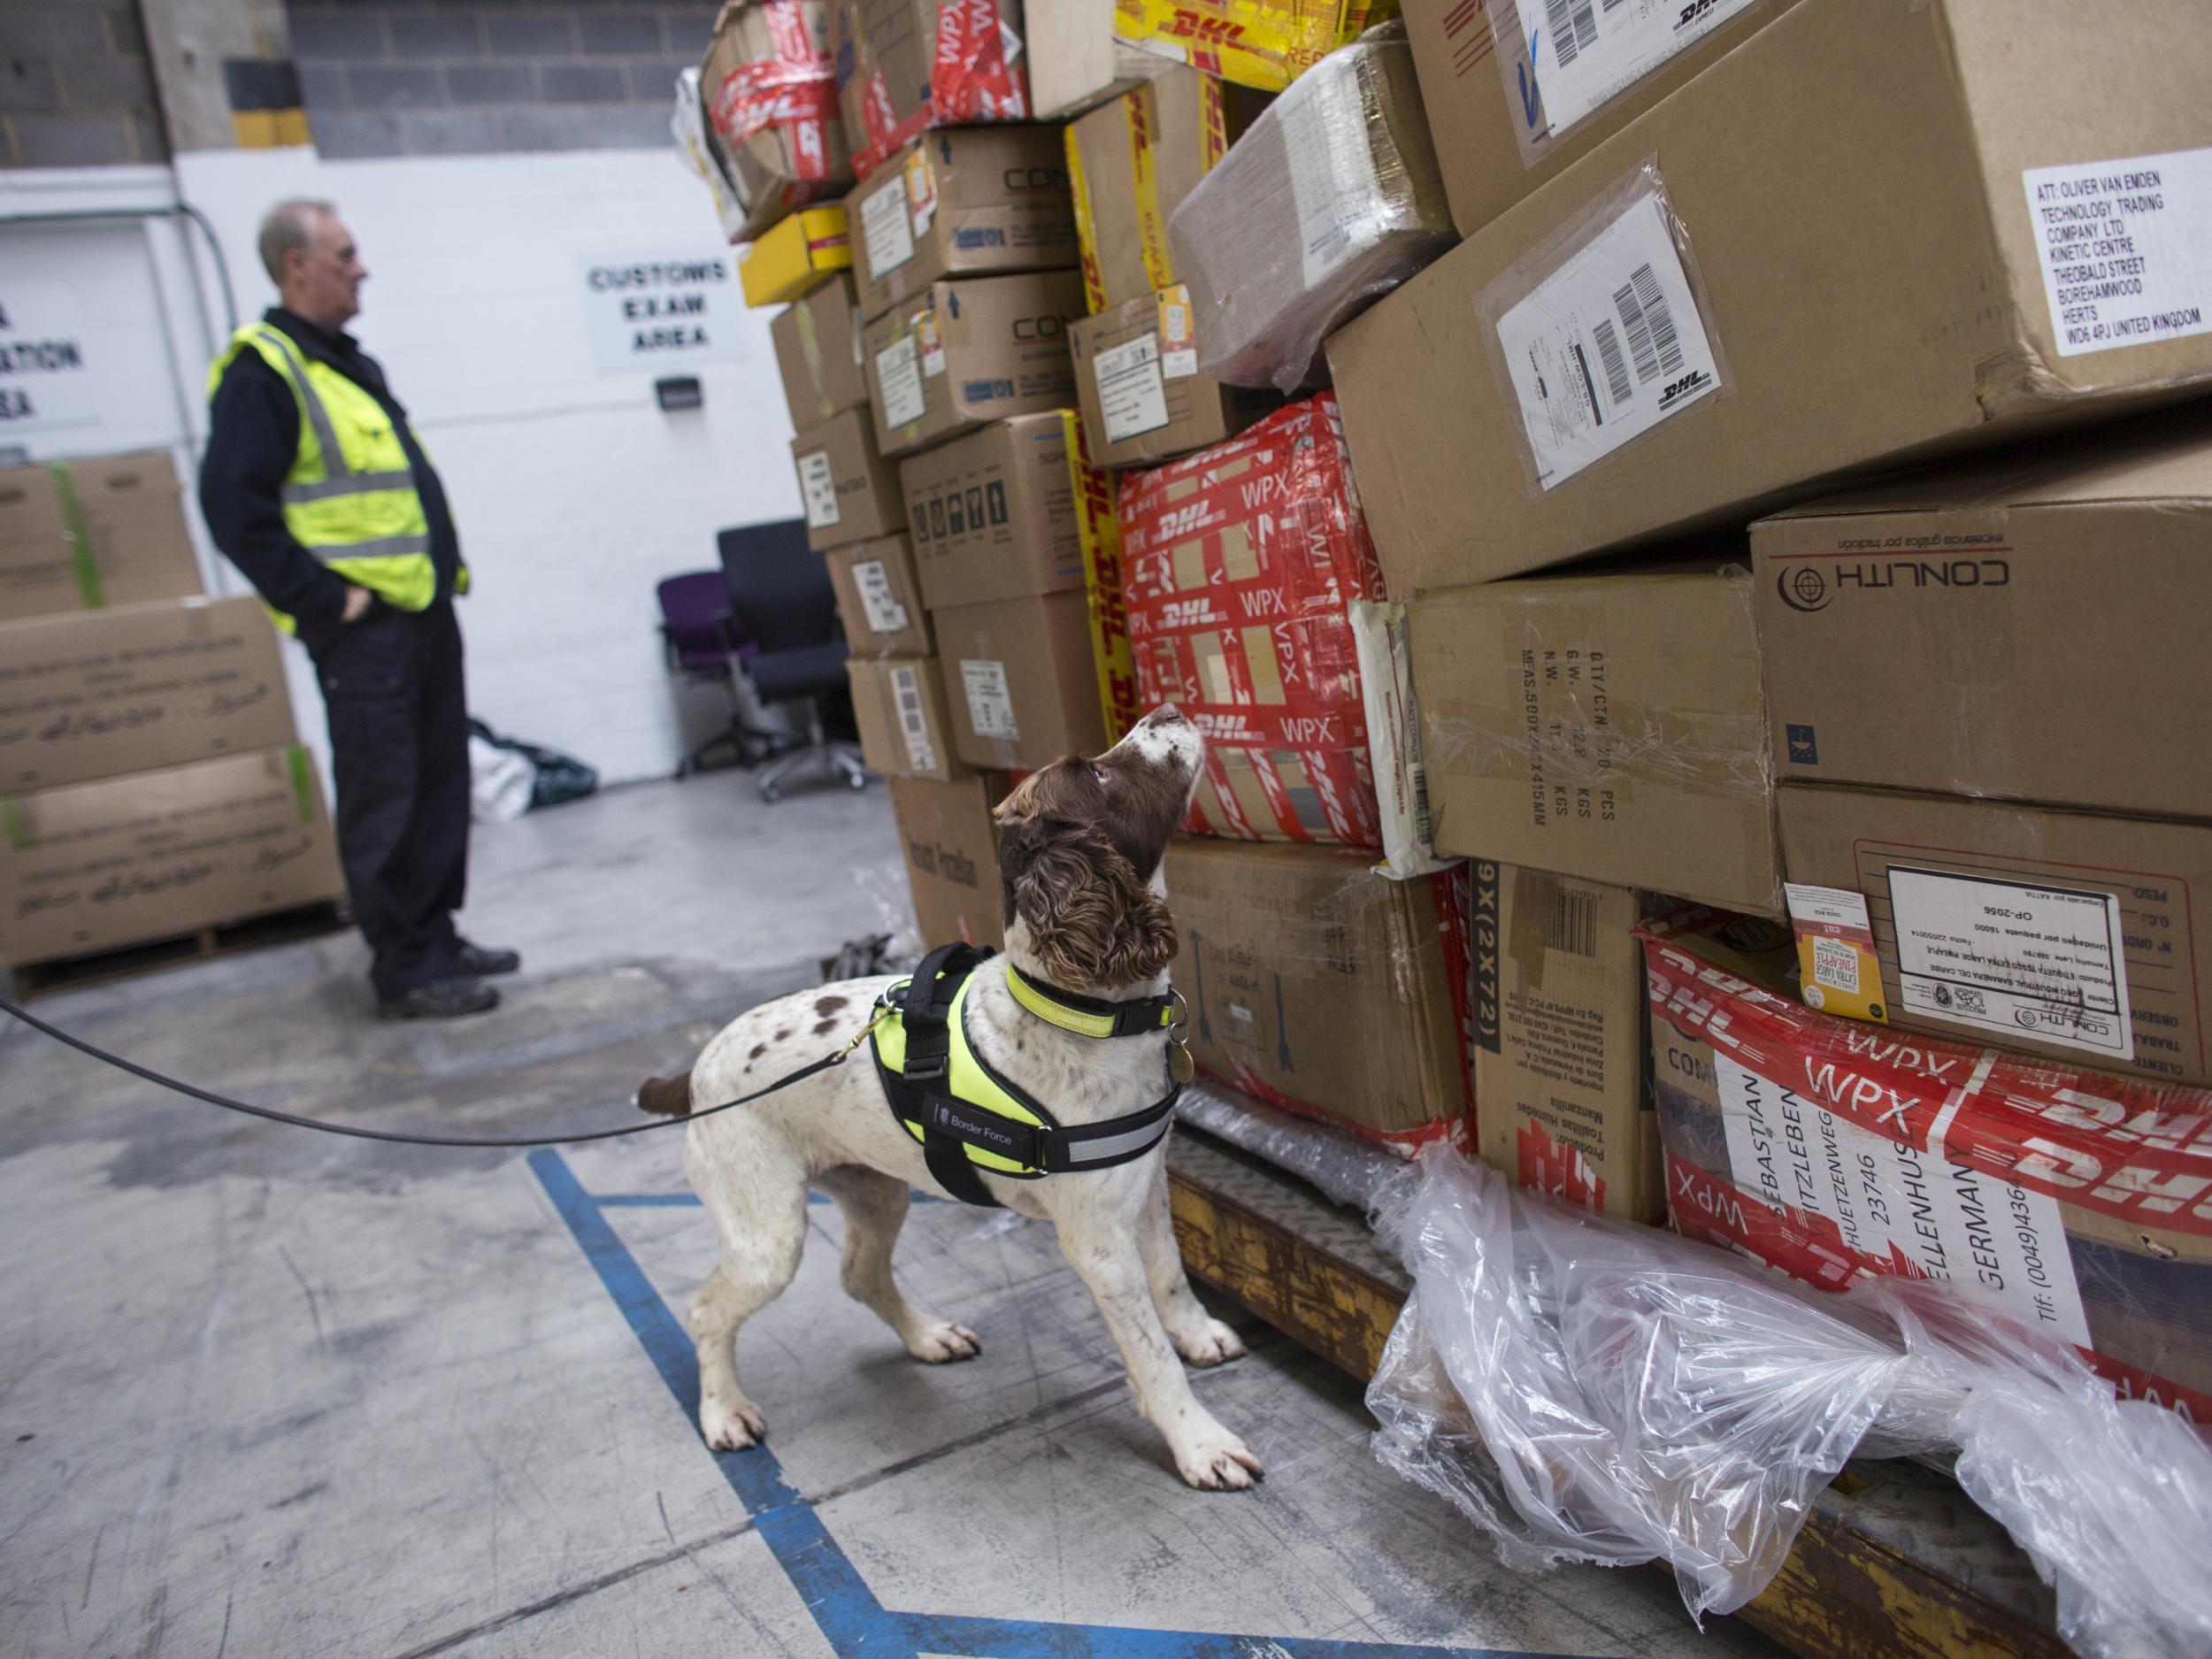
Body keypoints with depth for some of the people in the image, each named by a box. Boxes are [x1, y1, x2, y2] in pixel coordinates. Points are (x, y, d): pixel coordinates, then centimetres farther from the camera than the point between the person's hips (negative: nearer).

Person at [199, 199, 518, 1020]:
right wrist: (322, 598, -18)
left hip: (424, 611, 9)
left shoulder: (347, 363, 19)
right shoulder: (261, 373, -10)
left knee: (439, 785, 13)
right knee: (383, 801, -4)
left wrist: (447, 563, 15)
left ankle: (437, 939, 24)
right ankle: (404, 970, 5)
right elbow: (232, 505, -18)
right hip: (362, 626, -9)